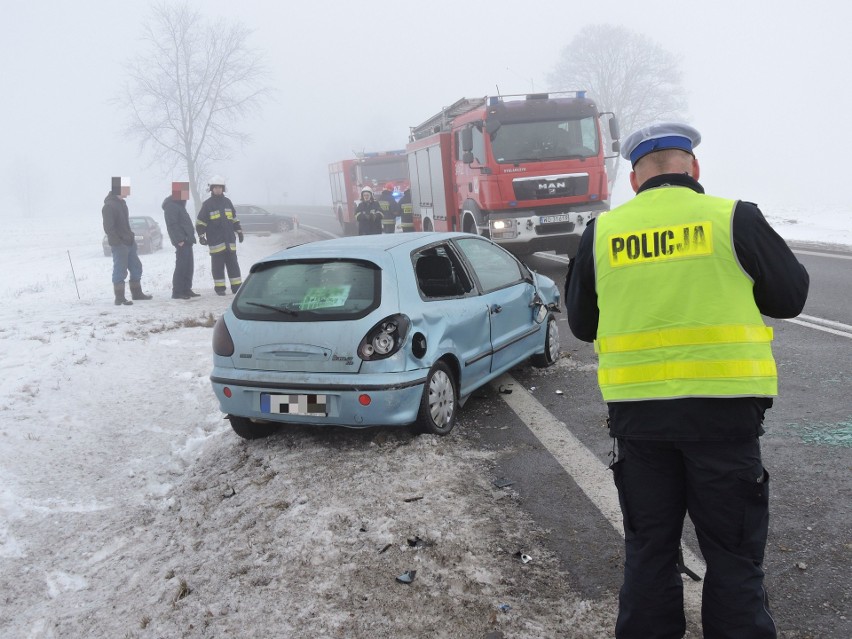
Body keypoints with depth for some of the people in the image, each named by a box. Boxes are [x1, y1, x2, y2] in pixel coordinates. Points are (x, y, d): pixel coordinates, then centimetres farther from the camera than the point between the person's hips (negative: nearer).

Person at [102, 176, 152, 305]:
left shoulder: (121, 203, 13)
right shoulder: (109, 206, -16)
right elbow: (108, 228, -20)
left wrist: (131, 236, 15)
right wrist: (119, 242, -21)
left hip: (129, 242, 10)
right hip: (119, 245, -10)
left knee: (136, 267, 16)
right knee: (120, 271, -5)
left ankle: (137, 293, 27)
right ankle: (119, 298, 1)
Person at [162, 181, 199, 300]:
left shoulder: (179, 205, 21)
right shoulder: (170, 206, -10)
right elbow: (172, 224, -19)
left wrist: (190, 237, 18)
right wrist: (179, 239, -24)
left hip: (186, 241, 10)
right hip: (181, 242, -10)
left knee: (189, 265, 11)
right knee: (181, 266, -11)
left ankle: (186, 289, 17)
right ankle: (177, 292, -10)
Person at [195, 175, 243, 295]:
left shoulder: (227, 202, 12)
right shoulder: (207, 204, -2)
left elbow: (235, 219, 21)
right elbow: (200, 222, -1)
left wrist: (239, 232, 19)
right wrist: (201, 236, -6)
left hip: (230, 240, 4)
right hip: (215, 241, -4)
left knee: (233, 263, 7)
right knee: (218, 265, -1)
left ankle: (236, 286, 12)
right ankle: (219, 287, 6)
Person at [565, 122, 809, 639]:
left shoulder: (602, 232, 1)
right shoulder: (734, 218, -5)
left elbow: (582, 324, 10)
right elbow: (791, 296, 5)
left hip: (637, 411, 2)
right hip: (722, 407, -2)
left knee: (649, 546, 17)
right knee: (734, 554, 11)